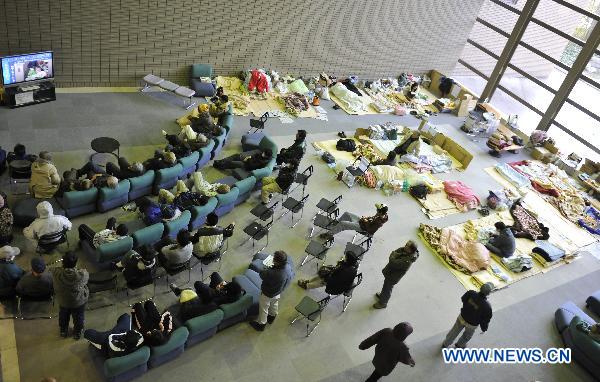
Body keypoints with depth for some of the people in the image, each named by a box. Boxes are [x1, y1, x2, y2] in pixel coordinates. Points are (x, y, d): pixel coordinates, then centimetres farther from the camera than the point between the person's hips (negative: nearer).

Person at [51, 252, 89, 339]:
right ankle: (77, 333, 53)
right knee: (78, 318, 29)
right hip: (79, 302, -1)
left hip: (63, 301, 2)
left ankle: (63, 332, 58)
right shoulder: (82, 274, -38)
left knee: (63, 317, 33)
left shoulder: (56, 273, -34)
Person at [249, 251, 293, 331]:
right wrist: (272, 268, -11)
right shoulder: (288, 266, -26)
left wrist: (268, 268, -10)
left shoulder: (272, 274, -46)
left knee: (263, 309, 21)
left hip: (268, 294, -6)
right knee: (274, 304, 34)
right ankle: (271, 317, 61)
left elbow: (262, 274, -26)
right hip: (278, 291, 6)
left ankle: (261, 324, 45)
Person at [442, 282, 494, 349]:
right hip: (472, 324, -3)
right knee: (468, 334, 32)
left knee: (455, 331, 29)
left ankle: (445, 344, 52)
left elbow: (463, 299, -5)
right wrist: (484, 328, 0)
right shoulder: (487, 306, -39)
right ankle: (460, 344, 60)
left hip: (462, 317, 3)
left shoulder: (471, 293, -29)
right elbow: (485, 319, -22)